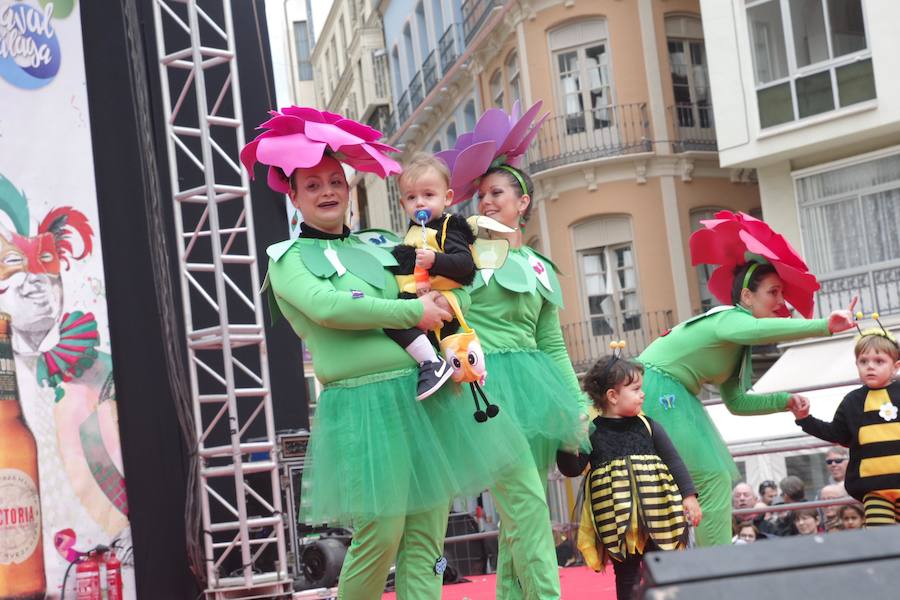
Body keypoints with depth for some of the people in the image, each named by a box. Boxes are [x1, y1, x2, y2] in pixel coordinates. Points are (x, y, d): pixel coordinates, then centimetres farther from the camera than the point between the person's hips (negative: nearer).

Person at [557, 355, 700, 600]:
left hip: (657, 518, 2)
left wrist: (689, 496, 1)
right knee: (627, 576, 6)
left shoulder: (647, 426, 5)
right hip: (617, 524, -2)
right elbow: (572, 469, -3)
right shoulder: (592, 432, -2)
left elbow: (673, 461, 8)